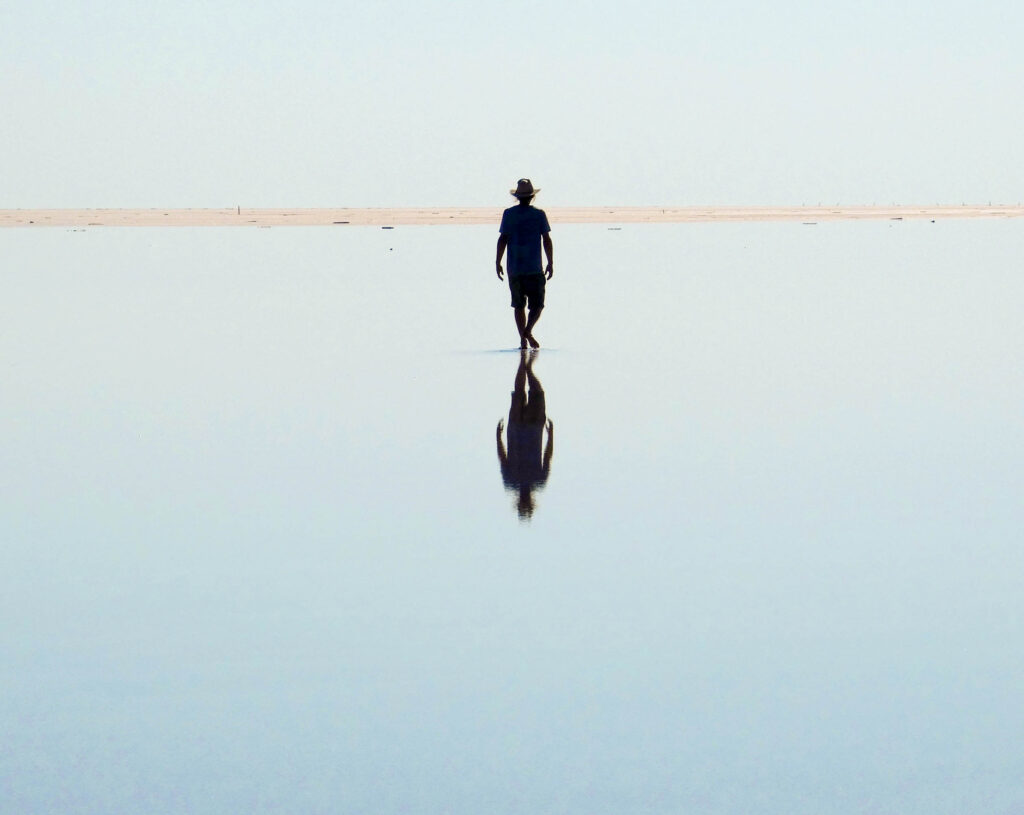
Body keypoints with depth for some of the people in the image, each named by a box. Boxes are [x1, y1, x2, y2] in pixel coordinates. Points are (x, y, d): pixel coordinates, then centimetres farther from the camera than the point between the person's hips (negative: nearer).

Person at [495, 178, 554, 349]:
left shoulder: (509, 214, 2)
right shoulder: (538, 214, -1)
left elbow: (503, 239, -2)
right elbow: (547, 240, -2)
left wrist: (498, 263, 4)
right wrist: (551, 263, 6)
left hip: (514, 269, 2)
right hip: (534, 269, -2)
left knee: (519, 305, 10)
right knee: (537, 304, 4)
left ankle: (522, 339, 6)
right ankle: (528, 330, -19)